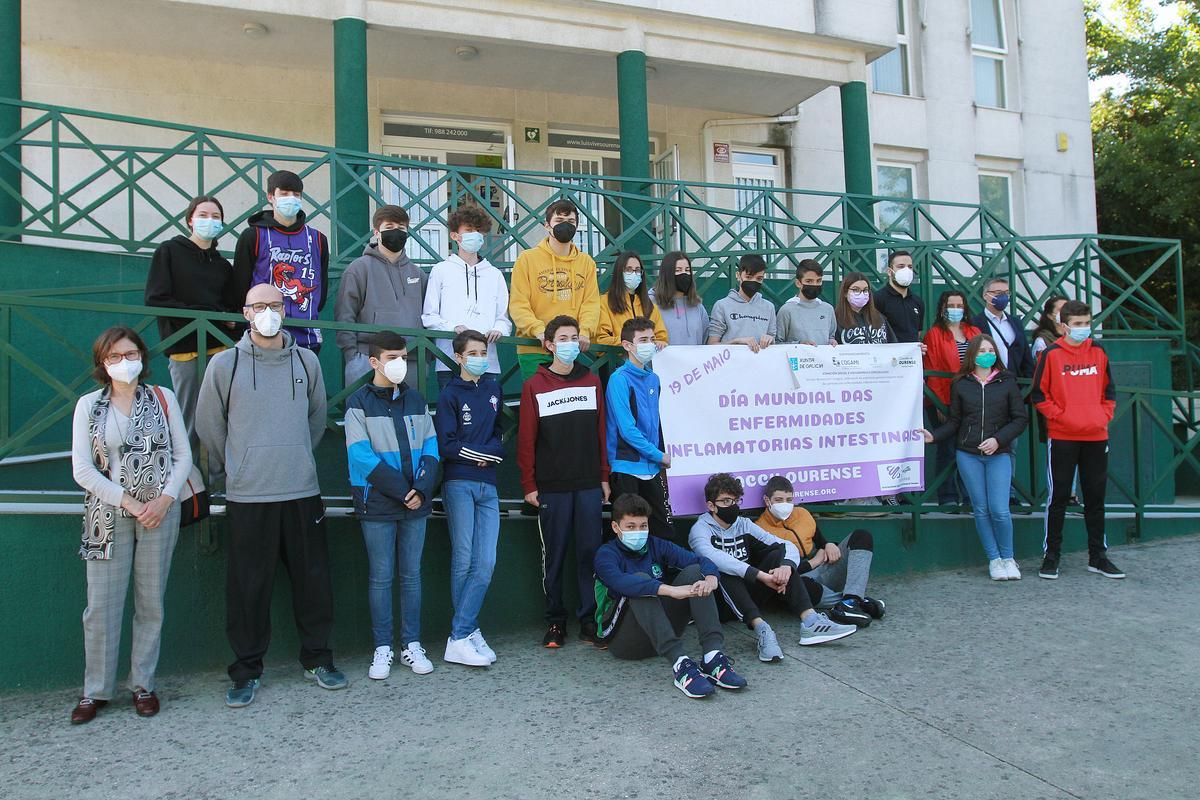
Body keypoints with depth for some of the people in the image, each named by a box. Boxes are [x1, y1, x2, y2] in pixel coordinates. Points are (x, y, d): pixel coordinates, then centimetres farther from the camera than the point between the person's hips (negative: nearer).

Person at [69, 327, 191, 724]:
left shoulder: (163, 398, 6)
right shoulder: (88, 405, 4)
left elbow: (183, 456, 4)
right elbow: (82, 469, -2)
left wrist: (164, 499, -9)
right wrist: (128, 502, -10)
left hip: (159, 512, 0)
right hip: (108, 516, 0)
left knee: (151, 602, 6)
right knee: (101, 605, 1)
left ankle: (143, 684, 18)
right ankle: (96, 691, 14)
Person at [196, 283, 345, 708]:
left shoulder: (306, 361, 6)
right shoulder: (225, 364, 0)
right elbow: (209, 424, 9)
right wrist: (234, 467, 14)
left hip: (303, 492, 2)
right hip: (247, 497, -2)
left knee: (313, 578, 8)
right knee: (248, 586, 4)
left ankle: (317, 658, 24)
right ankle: (247, 669, 20)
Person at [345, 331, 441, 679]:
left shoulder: (415, 400, 10)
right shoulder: (359, 403, -3)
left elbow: (430, 448, 6)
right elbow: (362, 455, -11)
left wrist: (422, 489, -10)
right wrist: (401, 491, -15)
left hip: (415, 504, 4)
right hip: (377, 504, -3)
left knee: (411, 575, 10)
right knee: (381, 577, 4)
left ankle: (412, 644, 19)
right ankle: (382, 649, 15)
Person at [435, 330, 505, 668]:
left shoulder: (493, 389, 16)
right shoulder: (450, 395, 1)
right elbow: (446, 445, -6)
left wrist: (492, 452, -2)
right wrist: (482, 453, -1)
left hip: (487, 485, 4)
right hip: (459, 484, -4)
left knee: (485, 563, -5)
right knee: (463, 561, -2)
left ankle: (461, 636, 1)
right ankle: (466, 635, 8)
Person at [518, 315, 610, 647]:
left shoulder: (592, 382, 9)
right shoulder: (535, 386, 1)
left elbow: (601, 431, 9)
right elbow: (526, 439, -2)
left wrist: (604, 477, 6)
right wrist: (529, 485, -5)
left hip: (589, 485, 2)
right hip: (552, 487, -2)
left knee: (590, 552, 4)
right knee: (553, 556, 6)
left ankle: (589, 621, 13)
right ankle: (555, 621, 18)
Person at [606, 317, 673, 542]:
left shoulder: (653, 379, 10)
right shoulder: (620, 379, -13)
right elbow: (627, 430, -18)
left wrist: (661, 463, 12)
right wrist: (659, 456, -11)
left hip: (653, 468, 7)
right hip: (626, 467, -7)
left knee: (666, 531, 10)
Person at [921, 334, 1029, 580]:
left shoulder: (1007, 382, 4)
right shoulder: (961, 384, 6)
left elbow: (1020, 418, 2)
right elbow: (954, 421, 8)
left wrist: (998, 439, -11)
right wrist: (934, 436, -9)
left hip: (998, 454, -1)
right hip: (967, 454, 1)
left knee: (999, 510, -9)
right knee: (981, 509, 3)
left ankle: (1008, 558, 13)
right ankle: (994, 559, 16)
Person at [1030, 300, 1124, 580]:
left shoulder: (1098, 352, 9)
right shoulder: (1052, 354, -3)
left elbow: (1109, 390, 16)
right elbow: (1040, 395, -2)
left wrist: (1104, 416, 4)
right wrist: (1060, 416, -11)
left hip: (1096, 436, 4)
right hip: (1062, 438, -4)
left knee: (1096, 497, 10)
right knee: (1058, 497, 1)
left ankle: (1098, 556, 21)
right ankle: (1051, 557, 9)